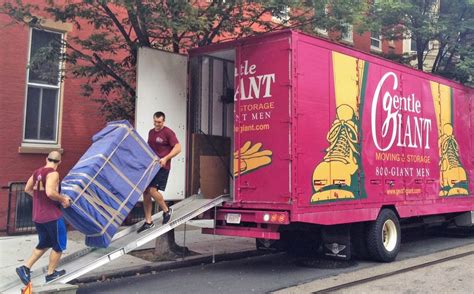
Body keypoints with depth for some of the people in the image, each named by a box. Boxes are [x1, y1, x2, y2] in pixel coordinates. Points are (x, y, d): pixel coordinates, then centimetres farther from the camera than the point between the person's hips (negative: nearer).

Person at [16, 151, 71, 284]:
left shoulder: (37, 172, 8)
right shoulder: (53, 173, -16)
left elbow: (27, 189, 18)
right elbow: (50, 192, -30)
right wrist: (63, 199, -15)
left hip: (37, 216, 8)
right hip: (52, 216, -8)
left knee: (44, 244, 22)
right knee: (59, 245, 10)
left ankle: (25, 268, 12)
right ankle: (51, 274, 16)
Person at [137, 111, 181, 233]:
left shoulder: (168, 132, -9)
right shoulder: (151, 132, 13)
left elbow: (178, 148, -14)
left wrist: (165, 158, -23)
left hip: (162, 167, -7)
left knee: (152, 190, -17)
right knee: (146, 192, 4)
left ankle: (166, 210, 9)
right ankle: (148, 222, 12)